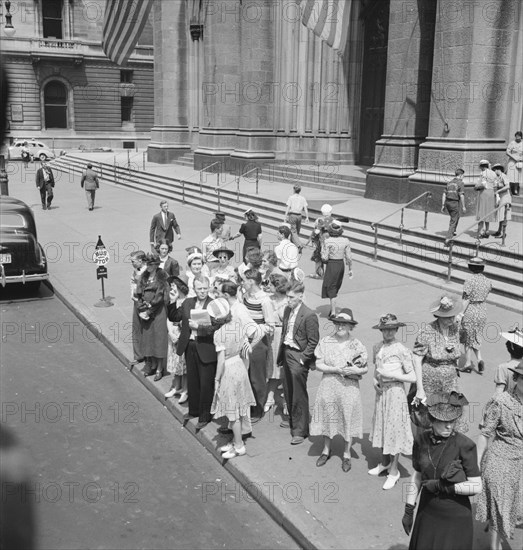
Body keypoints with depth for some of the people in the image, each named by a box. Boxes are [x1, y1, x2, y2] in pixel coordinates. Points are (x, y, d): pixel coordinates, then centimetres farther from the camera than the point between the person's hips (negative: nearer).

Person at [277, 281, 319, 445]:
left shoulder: (309, 315, -18)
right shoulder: (287, 310, 6)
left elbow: (313, 342, -14)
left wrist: (303, 358, -16)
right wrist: (281, 353, 11)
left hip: (298, 357, -8)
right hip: (286, 353, 8)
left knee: (299, 396, 0)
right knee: (288, 391, 19)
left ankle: (300, 430, 11)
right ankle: (292, 420, 38)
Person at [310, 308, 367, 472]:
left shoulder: (357, 345, -4)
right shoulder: (325, 342, -3)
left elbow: (365, 368, 2)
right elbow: (318, 365, -5)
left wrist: (355, 370, -19)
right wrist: (336, 369, -17)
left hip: (349, 386, -1)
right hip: (328, 385, 1)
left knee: (348, 418, 6)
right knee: (328, 417, 11)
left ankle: (346, 454, 24)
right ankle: (326, 450, 31)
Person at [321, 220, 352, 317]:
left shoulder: (327, 241, -17)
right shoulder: (345, 241, -4)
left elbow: (324, 258, -17)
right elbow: (348, 257, -1)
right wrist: (350, 269, 9)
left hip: (331, 265, -5)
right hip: (341, 265, 5)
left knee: (331, 289, 4)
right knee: (336, 287, 22)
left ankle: (333, 313, 0)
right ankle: (332, 309, 32)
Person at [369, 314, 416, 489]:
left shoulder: (402, 351, -15)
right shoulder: (377, 348, 3)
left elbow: (412, 377, -13)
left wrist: (391, 375, -20)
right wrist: (375, 380, -3)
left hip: (395, 392, -6)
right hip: (381, 391, 6)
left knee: (394, 428, 2)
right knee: (381, 427, 16)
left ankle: (394, 471, 16)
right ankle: (385, 463, 35)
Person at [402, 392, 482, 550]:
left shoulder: (465, 445, -19)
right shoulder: (421, 441, -7)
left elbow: (476, 486, -15)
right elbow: (417, 477, 5)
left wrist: (441, 486, -19)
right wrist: (408, 511, 7)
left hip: (455, 517, -4)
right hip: (427, 513, 4)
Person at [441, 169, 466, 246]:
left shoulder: (449, 182, 12)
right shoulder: (460, 183, -8)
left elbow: (444, 194, 10)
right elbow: (461, 195, -14)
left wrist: (443, 205, 13)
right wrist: (463, 206, -10)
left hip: (447, 202, 7)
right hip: (454, 203, -7)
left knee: (456, 216, 29)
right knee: (453, 221, -2)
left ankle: (453, 231, 39)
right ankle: (448, 238, -10)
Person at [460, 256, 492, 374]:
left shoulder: (469, 281, -19)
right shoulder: (487, 281, -1)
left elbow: (466, 300, -18)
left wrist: (461, 313, -13)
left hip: (470, 311, -5)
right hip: (482, 311, 5)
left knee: (468, 338, 9)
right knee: (476, 337, 19)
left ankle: (468, 363, 15)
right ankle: (479, 359, 4)